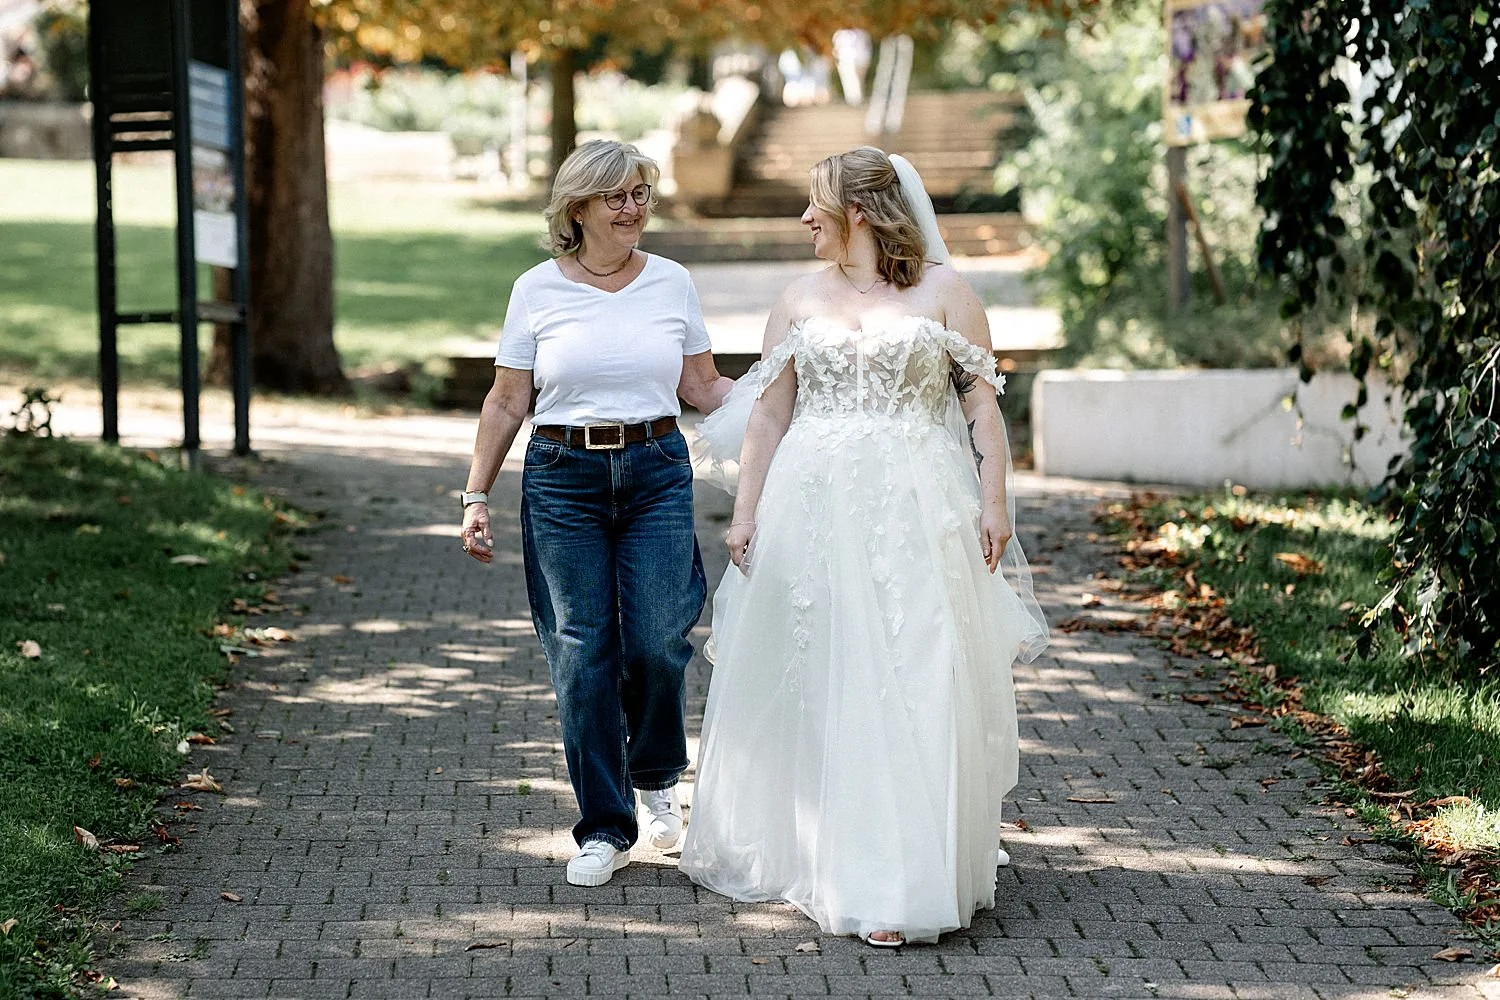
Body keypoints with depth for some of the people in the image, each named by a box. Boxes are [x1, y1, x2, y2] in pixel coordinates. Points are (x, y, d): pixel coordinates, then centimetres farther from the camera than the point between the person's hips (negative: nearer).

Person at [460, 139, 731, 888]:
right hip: (562, 479, -1)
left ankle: (655, 776, 24)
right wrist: (476, 496, 1)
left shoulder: (673, 283, 7)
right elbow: (506, 404, 5)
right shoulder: (537, 291, 2)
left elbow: (704, 389, 13)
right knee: (581, 653, -1)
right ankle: (605, 830, 8)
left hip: (657, 473, 1)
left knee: (657, 641, -7)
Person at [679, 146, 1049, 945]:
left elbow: (981, 403, 2)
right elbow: (768, 411, 10)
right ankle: (807, 851, 18)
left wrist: (995, 502, -6)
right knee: (816, 683, 5)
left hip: (918, 512, -3)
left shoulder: (943, 291, 4)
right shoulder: (801, 298, 12)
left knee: (917, 683, -7)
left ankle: (907, 878, -6)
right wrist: (745, 510, 4)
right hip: (815, 511, 3)